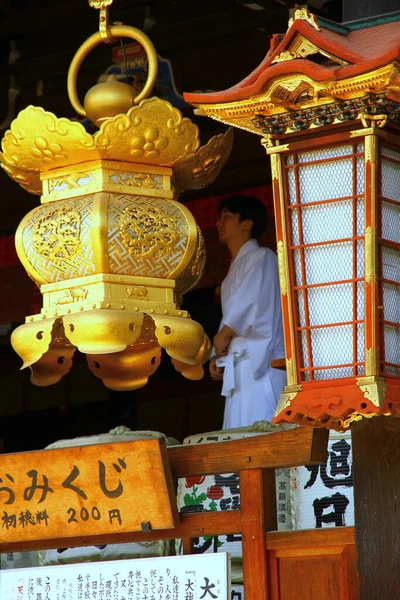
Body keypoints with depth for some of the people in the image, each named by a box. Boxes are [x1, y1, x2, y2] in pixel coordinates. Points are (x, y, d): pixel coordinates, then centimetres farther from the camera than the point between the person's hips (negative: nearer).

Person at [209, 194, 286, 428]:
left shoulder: (262, 258, -2)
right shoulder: (236, 269, 25)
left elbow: (249, 302, -16)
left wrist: (223, 336, -5)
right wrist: (218, 357, 11)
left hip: (262, 366, -9)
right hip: (239, 370, 9)